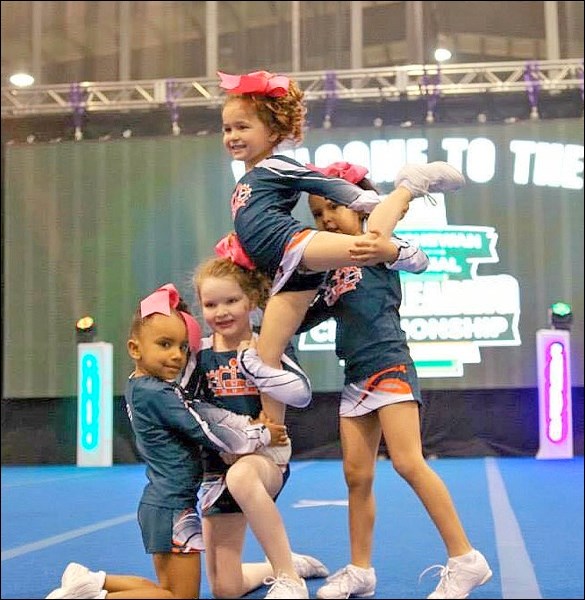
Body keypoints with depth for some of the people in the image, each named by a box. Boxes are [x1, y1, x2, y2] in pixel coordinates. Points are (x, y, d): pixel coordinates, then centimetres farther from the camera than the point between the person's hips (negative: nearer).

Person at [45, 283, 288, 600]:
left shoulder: (141, 386, 10)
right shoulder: (158, 395, -19)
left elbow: (203, 411, 6)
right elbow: (208, 433, -15)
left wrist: (249, 422, -4)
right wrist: (261, 436, -3)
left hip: (158, 502, 10)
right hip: (173, 505, -10)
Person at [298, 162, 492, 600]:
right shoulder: (332, 268, 16)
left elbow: (417, 259, -22)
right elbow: (305, 318, 21)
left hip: (390, 367, -7)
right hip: (356, 378, 8)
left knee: (407, 462, -17)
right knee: (356, 475, 7)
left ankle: (465, 558, -11)